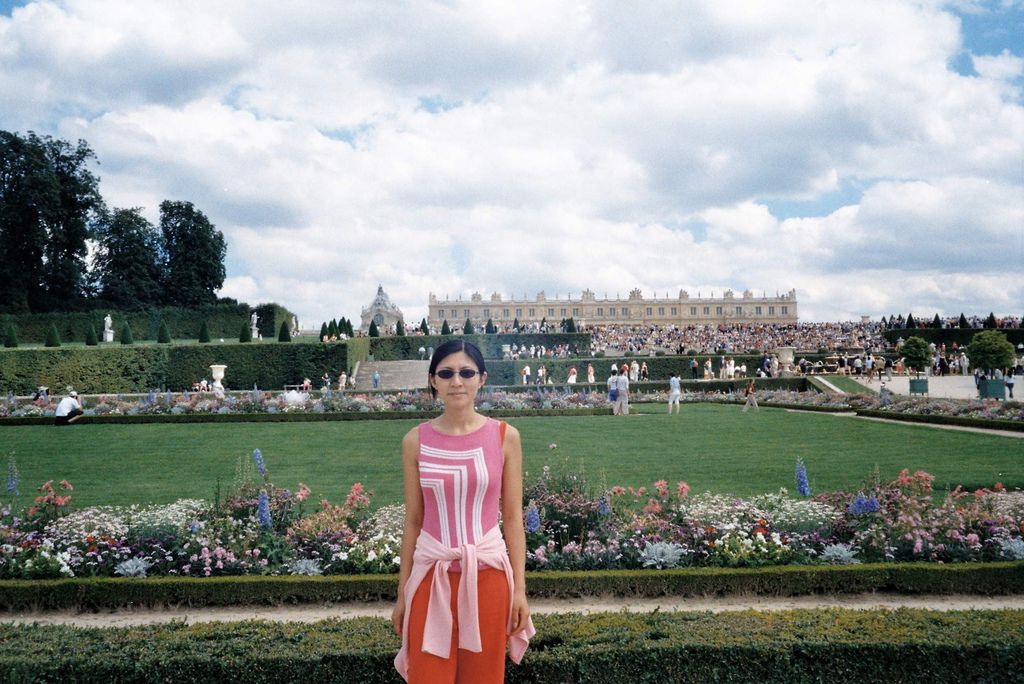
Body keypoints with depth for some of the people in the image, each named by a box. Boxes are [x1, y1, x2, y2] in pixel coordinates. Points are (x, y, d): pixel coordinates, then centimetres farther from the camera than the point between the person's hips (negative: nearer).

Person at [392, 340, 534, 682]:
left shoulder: (505, 437, -3)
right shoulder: (416, 441, -2)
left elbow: (513, 518, 1)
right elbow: (413, 521, 4)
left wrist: (520, 589, -1)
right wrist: (402, 593, 6)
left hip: (487, 574, 0)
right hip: (432, 576, 0)